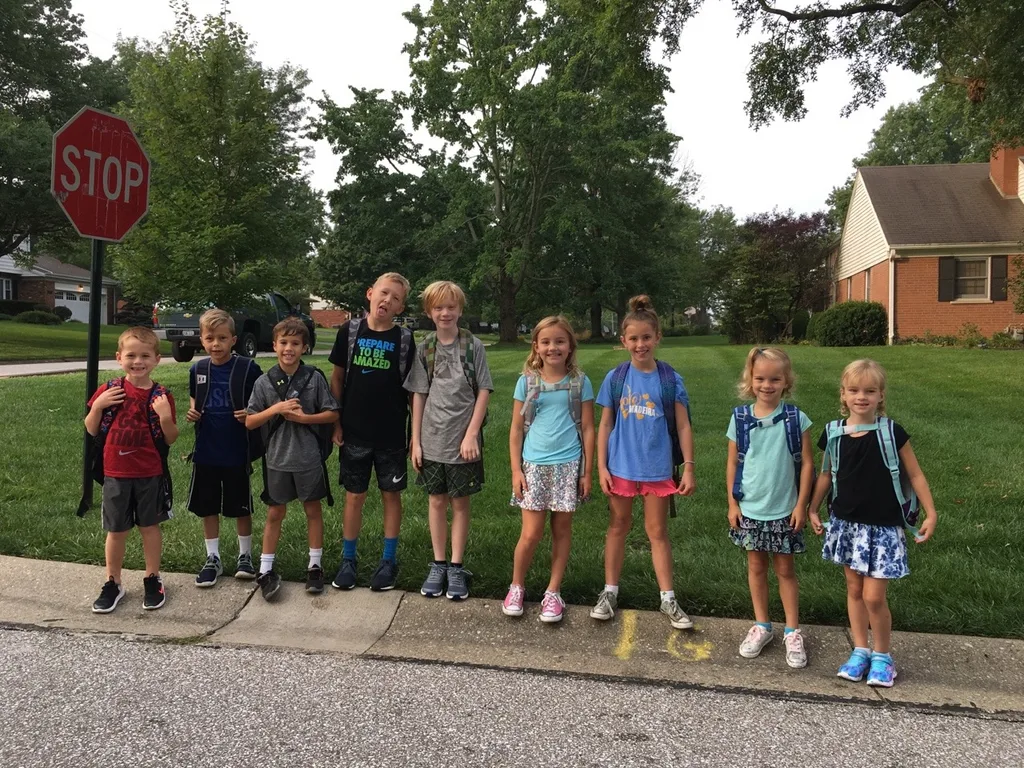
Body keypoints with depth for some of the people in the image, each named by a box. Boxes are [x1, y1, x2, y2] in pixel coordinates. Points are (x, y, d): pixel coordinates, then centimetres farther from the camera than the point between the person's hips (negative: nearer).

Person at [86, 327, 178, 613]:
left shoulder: (161, 396, -7)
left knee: (149, 526, 12)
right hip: (115, 474, 1)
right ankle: (113, 583, 26)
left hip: (150, 474, -1)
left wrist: (165, 416, -22)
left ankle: (153, 580, 26)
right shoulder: (108, 390, -3)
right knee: (116, 530, 11)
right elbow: (92, 430, 3)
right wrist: (97, 406, -14)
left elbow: (171, 439, -4)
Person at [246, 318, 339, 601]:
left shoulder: (314, 378, -6)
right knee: (275, 514, 11)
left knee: (313, 510, 11)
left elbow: (332, 414, -3)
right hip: (277, 458, 1)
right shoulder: (264, 382, -3)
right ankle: (266, 570, 22)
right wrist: (276, 409, -17)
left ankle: (315, 566, 25)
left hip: (309, 458, -1)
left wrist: (302, 417, -16)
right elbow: (250, 422, -3)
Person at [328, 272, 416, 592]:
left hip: (392, 434, 0)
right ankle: (348, 559, 23)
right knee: (354, 496, 9)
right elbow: (337, 378, 5)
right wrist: (335, 422, 1)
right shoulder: (350, 331, -1)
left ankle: (389, 560, 22)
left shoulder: (404, 339, -3)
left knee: (391, 495, 9)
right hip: (355, 433, 1)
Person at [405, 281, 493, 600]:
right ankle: (438, 565, 23)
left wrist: (472, 434, -11)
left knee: (460, 503, 7)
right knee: (437, 501, 11)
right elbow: (418, 396, 5)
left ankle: (456, 568, 18)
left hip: (463, 440, -2)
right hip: (432, 439, 2)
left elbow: (483, 392, -4)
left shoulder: (473, 346, -3)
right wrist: (415, 440, 2)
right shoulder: (424, 349, 4)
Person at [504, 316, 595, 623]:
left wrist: (588, 472, 0)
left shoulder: (580, 382, 0)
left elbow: (588, 429, 2)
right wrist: (516, 470, -1)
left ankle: (553, 592, 23)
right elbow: (516, 429, 4)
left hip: (568, 465, 0)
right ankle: (516, 587, 22)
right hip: (533, 465, 0)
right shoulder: (527, 381, 1)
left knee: (562, 529, 9)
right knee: (531, 533, -1)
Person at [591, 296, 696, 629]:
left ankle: (668, 599, 20)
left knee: (658, 531, 9)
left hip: (658, 467, -1)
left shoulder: (670, 379, -5)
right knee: (618, 526, 14)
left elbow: (682, 426, -2)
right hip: (621, 465, 1)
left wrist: (688, 467, -5)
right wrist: (601, 467, -3)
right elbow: (605, 424, 1)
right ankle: (609, 592, 26)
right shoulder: (616, 378, -3)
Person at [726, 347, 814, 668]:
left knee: (785, 570, 10)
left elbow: (806, 463, -5)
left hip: (784, 510, -2)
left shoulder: (795, 419, -9)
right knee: (756, 567, 14)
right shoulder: (740, 418, -4)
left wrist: (801, 505, -6)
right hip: (749, 509, 2)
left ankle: (793, 632, 24)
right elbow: (733, 463, 2)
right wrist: (732, 503, 0)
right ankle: (761, 626, 29)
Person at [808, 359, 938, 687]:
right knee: (854, 589, 14)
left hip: (883, 527, -3)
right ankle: (860, 651, 30)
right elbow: (826, 474, 9)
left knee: (874, 596, -2)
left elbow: (915, 474, -3)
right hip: (846, 523, 3)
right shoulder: (834, 433, -3)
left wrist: (931, 514, -4)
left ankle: (883, 656, 21)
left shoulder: (892, 432, -11)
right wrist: (813, 509, 11)